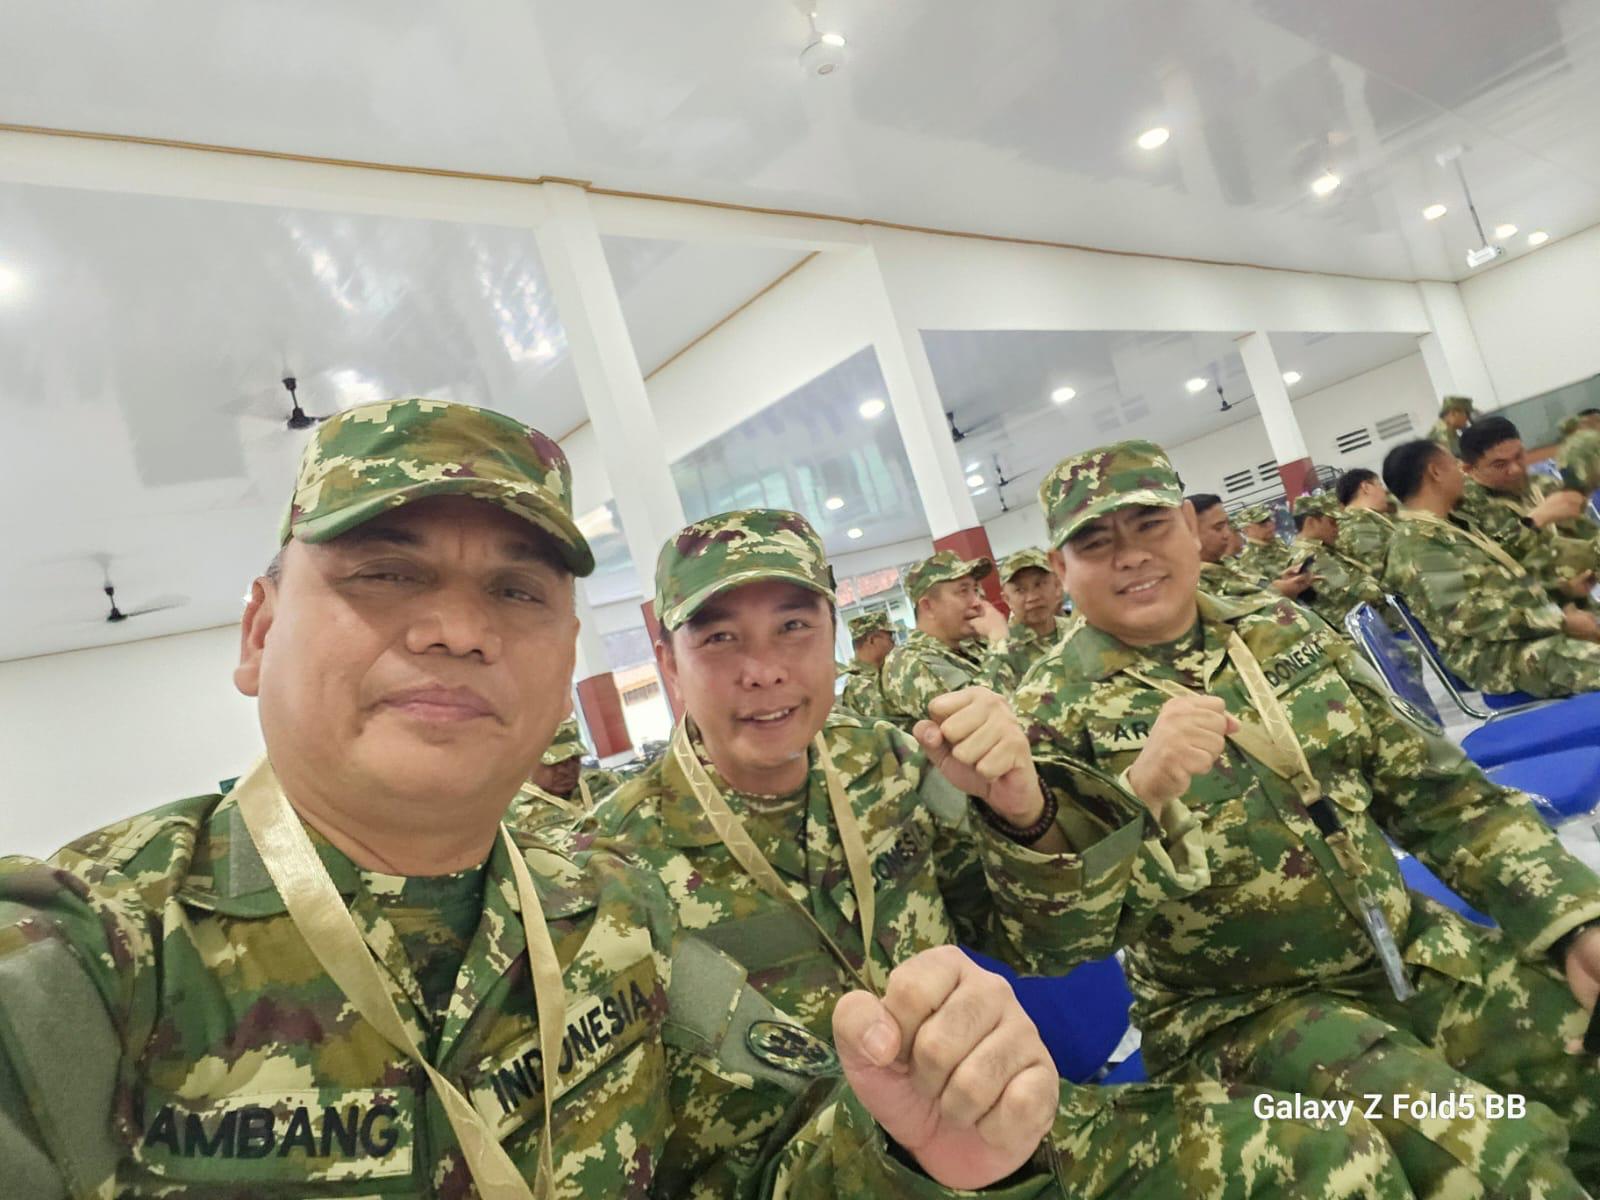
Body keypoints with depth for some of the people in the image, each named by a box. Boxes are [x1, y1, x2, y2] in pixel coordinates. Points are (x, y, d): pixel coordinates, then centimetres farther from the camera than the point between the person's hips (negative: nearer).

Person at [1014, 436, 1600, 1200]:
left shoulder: (1285, 633, 5)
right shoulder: (1053, 714, -11)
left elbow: (1435, 789, 10)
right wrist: (1138, 793, -35)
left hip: (1419, 956, 6)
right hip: (1242, 1015, -5)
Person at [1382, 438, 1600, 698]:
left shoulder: (1454, 524, 16)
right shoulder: (1414, 545, -16)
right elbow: (1467, 615, -21)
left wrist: (1559, 610, 4)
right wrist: (1560, 621, -18)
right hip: (1502, 654, -10)